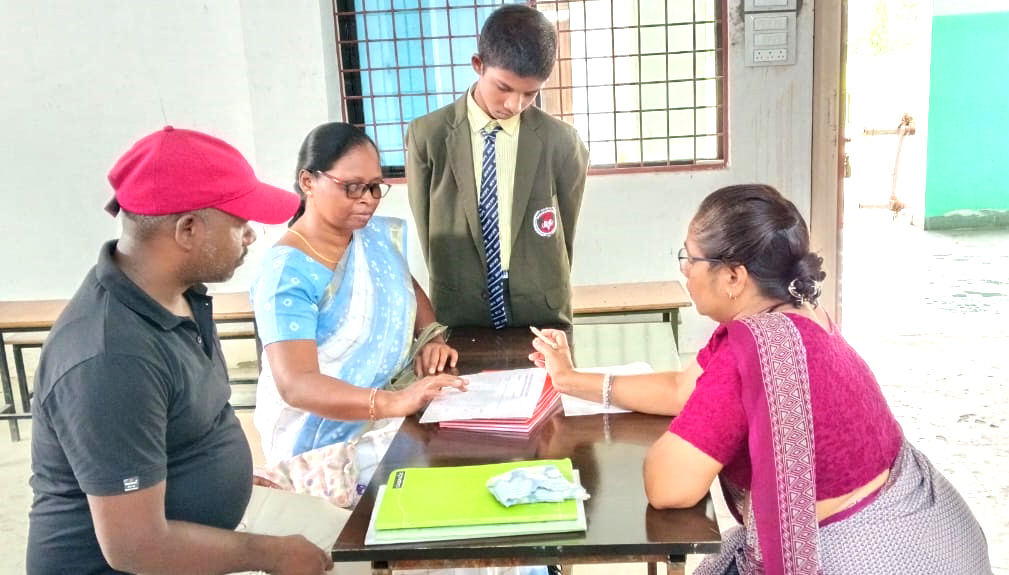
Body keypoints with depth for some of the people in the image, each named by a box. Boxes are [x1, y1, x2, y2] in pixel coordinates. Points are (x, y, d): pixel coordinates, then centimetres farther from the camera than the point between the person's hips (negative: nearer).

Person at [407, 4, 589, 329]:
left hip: (541, 318, 0)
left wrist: (544, 301, 7)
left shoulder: (561, 143, -7)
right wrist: (454, 299, 4)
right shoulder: (427, 137, -7)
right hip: (459, 319, 0)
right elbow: (427, 232, 2)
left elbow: (564, 236, 3)